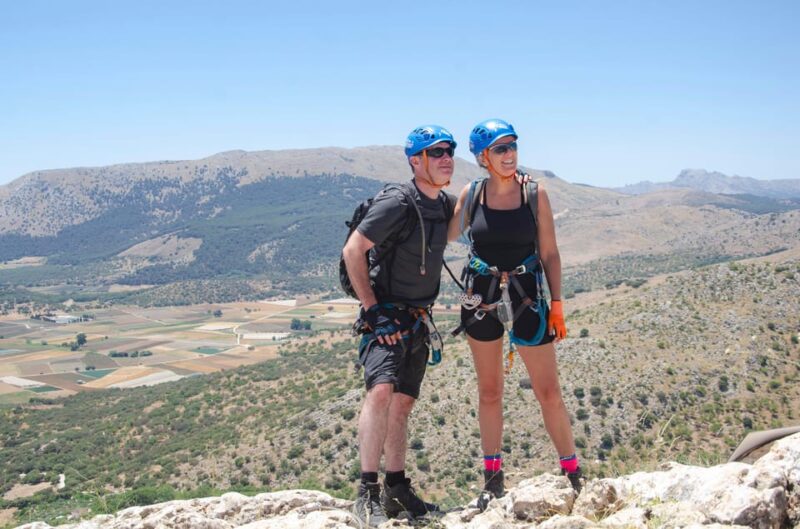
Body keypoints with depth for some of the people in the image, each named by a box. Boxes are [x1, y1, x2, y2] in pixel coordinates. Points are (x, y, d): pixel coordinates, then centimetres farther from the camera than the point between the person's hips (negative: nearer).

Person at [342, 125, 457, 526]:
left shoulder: (445, 205, 5)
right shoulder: (397, 203, -17)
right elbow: (352, 251, -19)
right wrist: (373, 309, -21)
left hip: (418, 320, 8)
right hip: (385, 316, -7)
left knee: (402, 403, 11)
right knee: (381, 390, -25)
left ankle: (397, 491, 20)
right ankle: (368, 492, -21)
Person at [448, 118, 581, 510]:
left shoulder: (534, 193, -5)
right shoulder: (470, 194, -2)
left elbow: (550, 253, -1)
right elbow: (444, 236, 10)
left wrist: (557, 305, -4)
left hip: (526, 295, -2)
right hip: (481, 297, 2)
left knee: (548, 391, 1)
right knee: (489, 391, 11)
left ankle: (572, 472, 15)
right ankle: (493, 477, 22)